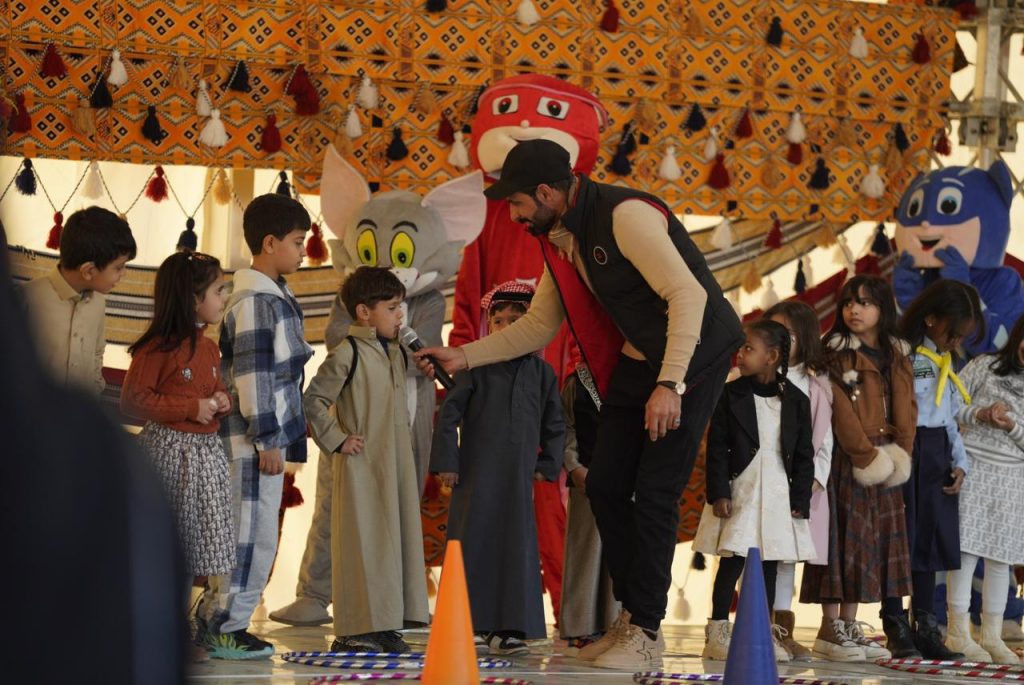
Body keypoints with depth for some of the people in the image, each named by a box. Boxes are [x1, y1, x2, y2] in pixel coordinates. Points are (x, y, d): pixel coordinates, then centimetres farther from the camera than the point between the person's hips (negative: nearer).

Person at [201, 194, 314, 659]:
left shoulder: (276, 296, 16)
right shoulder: (253, 301, -15)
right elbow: (251, 374, -18)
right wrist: (266, 440, -18)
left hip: (272, 432, 10)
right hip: (254, 437, -10)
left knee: (250, 532, 14)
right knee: (253, 533, -6)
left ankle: (217, 621, 21)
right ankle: (225, 628, 1)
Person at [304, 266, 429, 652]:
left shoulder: (396, 353, 14)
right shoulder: (347, 354, -12)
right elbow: (313, 400, -13)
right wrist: (335, 440, -12)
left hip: (397, 465, 8)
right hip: (362, 465, -8)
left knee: (398, 539, 8)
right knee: (363, 542, -6)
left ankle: (387, 625, 14)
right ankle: (355, 630, -1)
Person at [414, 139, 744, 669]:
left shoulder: (626, 216, -23)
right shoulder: (559, 239, 5)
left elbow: (689, 295, -28)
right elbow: (538, 325, 16)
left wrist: (670, 385, -32)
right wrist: (463, 357, 9)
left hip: (693, 355, -9)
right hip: (636, 361, 9)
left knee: (654, 495, -10)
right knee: (606, 487, 6)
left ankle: (646, 633, -2)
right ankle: (631, 615, 18)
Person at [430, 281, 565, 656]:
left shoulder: (541, 372, 7)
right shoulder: (476, 366, 0)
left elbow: (554, 424, 15)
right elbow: (450, 413, -1)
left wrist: (548, 465, 7)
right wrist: (446, 462, -6)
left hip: (518, 478, 2)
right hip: (475, 474, -2)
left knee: (517, 547, -2)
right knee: (472, 544, 2)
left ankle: (506, 626, 0)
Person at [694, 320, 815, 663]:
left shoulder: (796, 401, 3)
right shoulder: (730, 394, -1)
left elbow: (804, 455, 6)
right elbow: (717, 448, -3)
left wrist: (800, 500, 0)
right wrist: (719, 493, -10)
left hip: (778, 493, 2)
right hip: (739, 489, -2)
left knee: (769, 564, 7)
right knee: (732, 560, -6)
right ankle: (717, 632, -2)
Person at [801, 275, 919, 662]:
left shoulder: (897, 356, 14)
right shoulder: (836, 354, -4)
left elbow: (906, 408, 8)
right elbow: (841, 411, -12)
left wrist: (900, 452, -4)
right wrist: (867, 455, -16)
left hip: (884, 463, 6)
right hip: (847, 460, -6)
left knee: (876, 540, 6)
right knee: (844, 538, -7)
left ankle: (850, 626, 12)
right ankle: (830, 630, -3)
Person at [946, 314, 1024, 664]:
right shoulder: (985, 366, 3)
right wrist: (981, 414, -14)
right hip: (974, 467, -3)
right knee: (966, 549, -8)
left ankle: (992, 635, 12)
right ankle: (959, 633, -4)